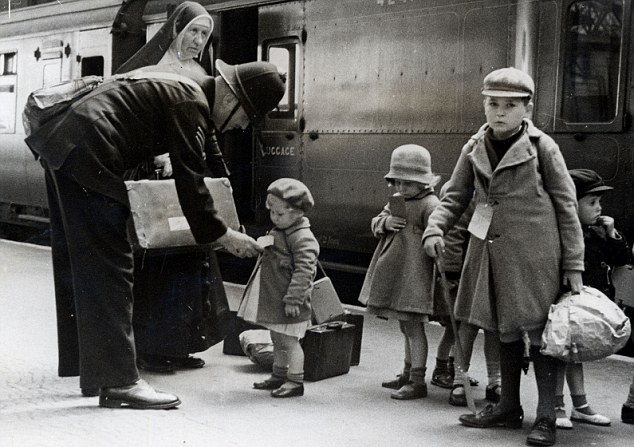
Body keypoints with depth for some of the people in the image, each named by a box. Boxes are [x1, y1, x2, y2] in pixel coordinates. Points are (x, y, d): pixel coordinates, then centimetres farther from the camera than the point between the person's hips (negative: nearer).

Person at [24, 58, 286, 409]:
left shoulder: (181, 87, 19)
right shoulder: (192, 104, -11)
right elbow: (189, 181, -13)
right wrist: (222, 235, -5)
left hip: (61, 145, 11)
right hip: (86, 157, -11)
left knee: (78, 265, 14)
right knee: (110, 270, -9)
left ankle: (93, 371, 24)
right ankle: (118, 381, -7)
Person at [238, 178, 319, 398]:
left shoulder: (303, 238, -19)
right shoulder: (278, 232, 13)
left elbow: (303, 271, -24)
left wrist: (293, 299, -25)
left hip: (289, 304, -10)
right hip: (274, 299, 10)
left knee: (289, 340, -4)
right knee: (277, 339, 18)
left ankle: (295, 381, 4)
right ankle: (279, 375, 30)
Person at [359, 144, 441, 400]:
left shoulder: (430, 205, -13)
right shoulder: (396, 202, 14)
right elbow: (375, 224, 16)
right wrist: (385, 222, -8)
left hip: (414, 273, -9)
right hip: (393, 272, 9)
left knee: (413, 326, -8)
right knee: (406, 327, 18)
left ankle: (418, 382, -4)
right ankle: (408, 374, 30)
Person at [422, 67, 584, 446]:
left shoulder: (542, 147, -6)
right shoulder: (475, 148, 6)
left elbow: (567, 207, -3)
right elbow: (455, 197, 11)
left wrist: (573, 265, -5)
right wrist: (435, 229, -9)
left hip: (534, 256, -5)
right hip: (492, 252, 5)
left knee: (537, 330, -2)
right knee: (504, 328, 15)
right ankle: (509, 407, 27)